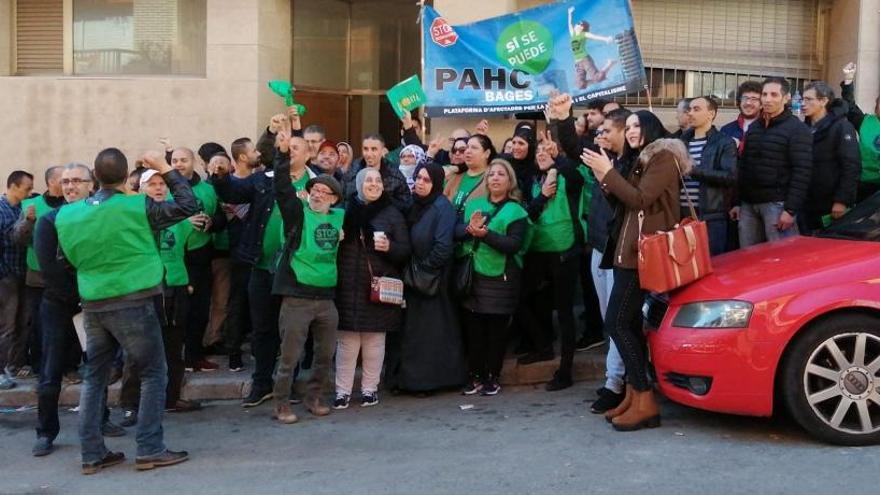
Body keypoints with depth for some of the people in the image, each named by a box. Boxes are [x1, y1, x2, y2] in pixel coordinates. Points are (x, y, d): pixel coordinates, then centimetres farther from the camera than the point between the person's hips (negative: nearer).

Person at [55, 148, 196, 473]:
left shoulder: (67, 215, 3)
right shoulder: (137, 208, -12)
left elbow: (67, 258, 13)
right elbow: (188, 205, -7)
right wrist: (166, 169, 0)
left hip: (92, 306, 5)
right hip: (132, 303, -5)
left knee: (94, 378, 13)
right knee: (153, 375, 5)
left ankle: (92, 454, 14)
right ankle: (149, 450, 2)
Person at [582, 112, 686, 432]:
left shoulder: (664, 157, -7)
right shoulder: (643, 161, 24)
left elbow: (640, 200, -18)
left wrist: (608, 172, -13)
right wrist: (604, 180, 3)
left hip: (643, 252, -10)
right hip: (630, 250, 10)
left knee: (616, 323, -14)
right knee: (629, 323, 6)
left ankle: (645, 401, -13)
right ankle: (633, 394, 8)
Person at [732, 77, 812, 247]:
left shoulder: (797, 129, -5)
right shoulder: (754, 128, 17)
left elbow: (802, 172, -12)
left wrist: (791, 209, -19)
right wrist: (738, 202, 13)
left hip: (777, 204, -6)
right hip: (748, 204, 7)